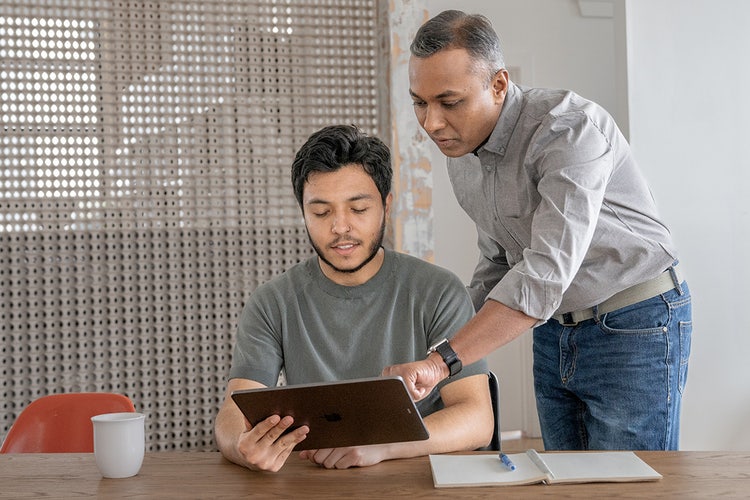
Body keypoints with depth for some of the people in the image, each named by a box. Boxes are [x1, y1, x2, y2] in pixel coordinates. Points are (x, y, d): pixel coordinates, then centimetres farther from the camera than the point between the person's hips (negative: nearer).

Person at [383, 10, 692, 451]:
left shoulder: (572, 127, -25)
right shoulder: (460, 155, 2)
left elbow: (547, 273, -36)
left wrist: (442, 362, -42)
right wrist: (449, 336, 2)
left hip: (634, 328, -7)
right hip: (552, 329, 7)